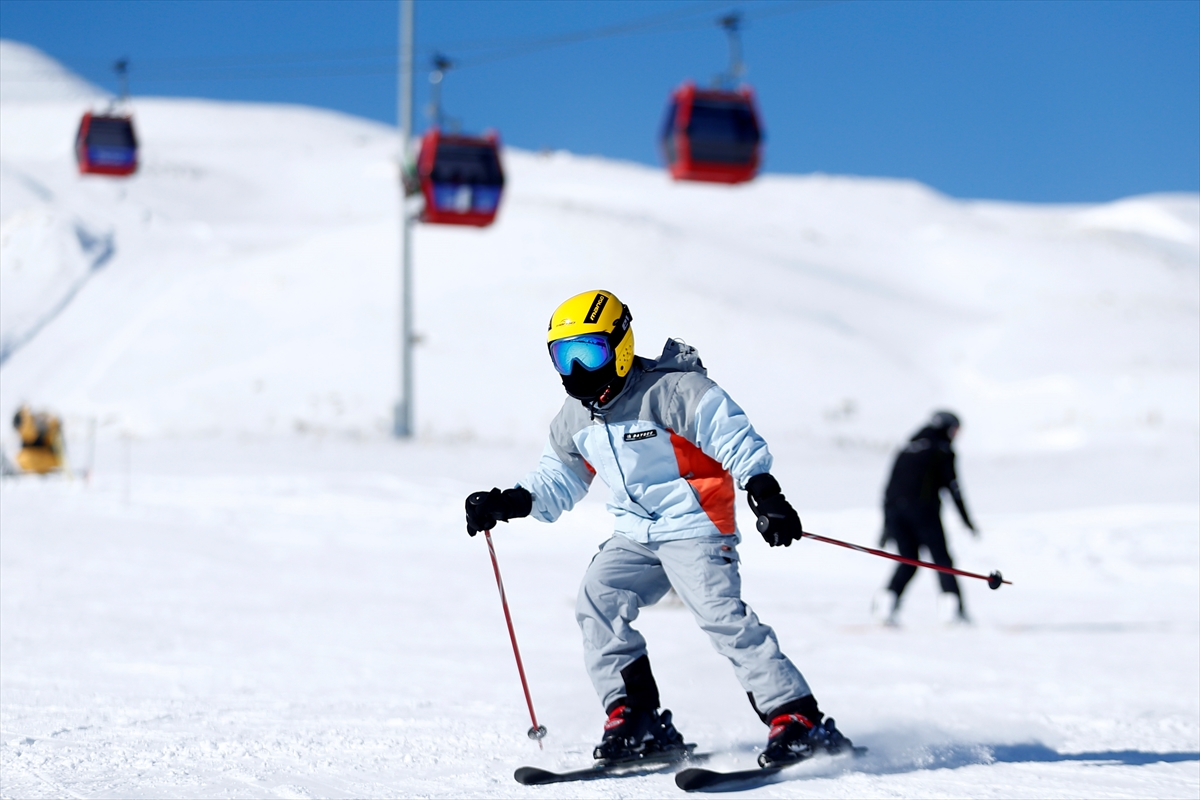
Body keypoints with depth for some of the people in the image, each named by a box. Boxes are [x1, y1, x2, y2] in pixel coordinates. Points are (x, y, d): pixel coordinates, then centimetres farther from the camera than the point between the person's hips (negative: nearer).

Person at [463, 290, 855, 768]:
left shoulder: (671, 391, -16)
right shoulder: (576, 419, 8)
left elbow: (735, 439, -18)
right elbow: (557, 480, 20)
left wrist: (764, 493, -31)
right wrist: (508, 504, 4)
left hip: (694, 527, -7)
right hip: (635, 535, 7)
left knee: (721, 615, -21)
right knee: (598, 601, -12)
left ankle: (798, 720, -20)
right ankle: (635, 720, -7)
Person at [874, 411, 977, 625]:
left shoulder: (906, 449, 25)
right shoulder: (942, 450, 8)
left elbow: (890, 487, 22)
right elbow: (951, 485, -1)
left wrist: (886, 527, 24)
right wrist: (967, 521, 0)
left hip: (895, 507, 5)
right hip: (923, 507, -5)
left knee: (908, 561, 14)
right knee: (942, 559, 0)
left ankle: (887, 599, -2)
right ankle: (951, 605, -11)